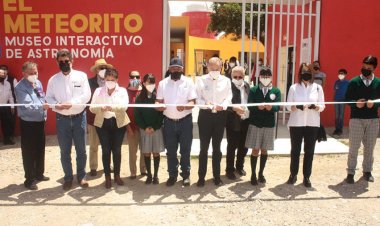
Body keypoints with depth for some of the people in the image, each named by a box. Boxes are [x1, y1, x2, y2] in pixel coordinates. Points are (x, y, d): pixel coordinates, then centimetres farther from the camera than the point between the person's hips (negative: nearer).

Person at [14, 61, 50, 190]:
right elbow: (27, 106, -26)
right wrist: (41, 106, -39)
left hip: (40, 121, 7)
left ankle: (39, 174, 35)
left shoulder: (38, 83, 5)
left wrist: (44, 115, 7)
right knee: (29, 152, 2)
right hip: (28, 123, -7)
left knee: (40, 149, 18)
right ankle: (29, 179, 15)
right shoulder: (20, 87, -17)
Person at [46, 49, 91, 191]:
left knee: (81, 149, 9)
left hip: (79, 117, -1)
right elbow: (49, 97, 4)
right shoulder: (53, 79, 4)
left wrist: (72, 103, -21)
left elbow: (86, 95, -9)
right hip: (62, 119, 1)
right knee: (65, 151, 9)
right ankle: (68, 177, 25)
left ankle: (81, 176, 25)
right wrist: (56, 105, -17)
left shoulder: (81, 76, -2)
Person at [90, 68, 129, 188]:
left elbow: (124, 106, -13)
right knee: (106, 150, 3)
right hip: (103, 123, 0)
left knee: (117, 150, 6)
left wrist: (112, 107, -31)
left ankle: (117, 175, 22)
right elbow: (92, 108, -2)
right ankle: (107, 177, 15)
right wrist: (101, 108, -23)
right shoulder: (98, 91, 6)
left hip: (118, 123, 0)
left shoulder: (122, 91, 3)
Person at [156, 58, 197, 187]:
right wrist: (159, 105, -23)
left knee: (185, 150, 6)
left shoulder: (188, 82, -1)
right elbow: (158, 101, 2)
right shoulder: (163, 83, 5)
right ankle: (172, 175, 23)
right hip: (169, 121, 2)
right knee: (170, 151, 10)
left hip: (185, 121, -2)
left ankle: (186, 175, 19)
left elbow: (192, 102, -7)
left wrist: (184, 106, -30)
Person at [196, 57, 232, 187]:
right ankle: (201, 177, 12)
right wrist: (205, 104, -25)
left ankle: (217, 176, 22)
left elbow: (228, 98, -1)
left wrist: (222, 105, -22)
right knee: (204, 147, 2)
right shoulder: (201, 80, 1)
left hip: (220, 116, 1)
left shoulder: (226, 81, 5)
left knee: (217, 147, 11)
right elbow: (198, 98, -5)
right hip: (205, 115, -1)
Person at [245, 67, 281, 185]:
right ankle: (253, 174, 14)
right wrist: (258, 107, -30)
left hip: (269, 124, 2)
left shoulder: (276, 91, 3)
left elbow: (277, 107, -9)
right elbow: (249, 106, -10)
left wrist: (271, 107, -30)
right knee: (255, 150, 2)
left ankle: (261, 173, 26)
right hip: (255, 123, -1)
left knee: (264, 150, 11)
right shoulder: (253, 90, 0)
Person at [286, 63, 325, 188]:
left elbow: (322, 106, 4)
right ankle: (293, 174, 21)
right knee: (295, 150, 8)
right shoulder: (294, 87, 1)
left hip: (312, 124, 1)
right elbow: (288, 106, 0)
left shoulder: (318, 87, 3)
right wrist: (297, 107, -21)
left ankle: (306, 177, 15)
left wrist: (315, 107, -18)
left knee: (309, 151, 6)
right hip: (296, 123, -1)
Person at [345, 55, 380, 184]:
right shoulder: (354, 82, 1)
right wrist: (355, 103, -18)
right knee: (354, 147, 1)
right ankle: (350, 172, 8)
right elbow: (347, 99, 1)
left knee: (369, 147, 11)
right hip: (356, 119, -2)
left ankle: (367, 171, 24)